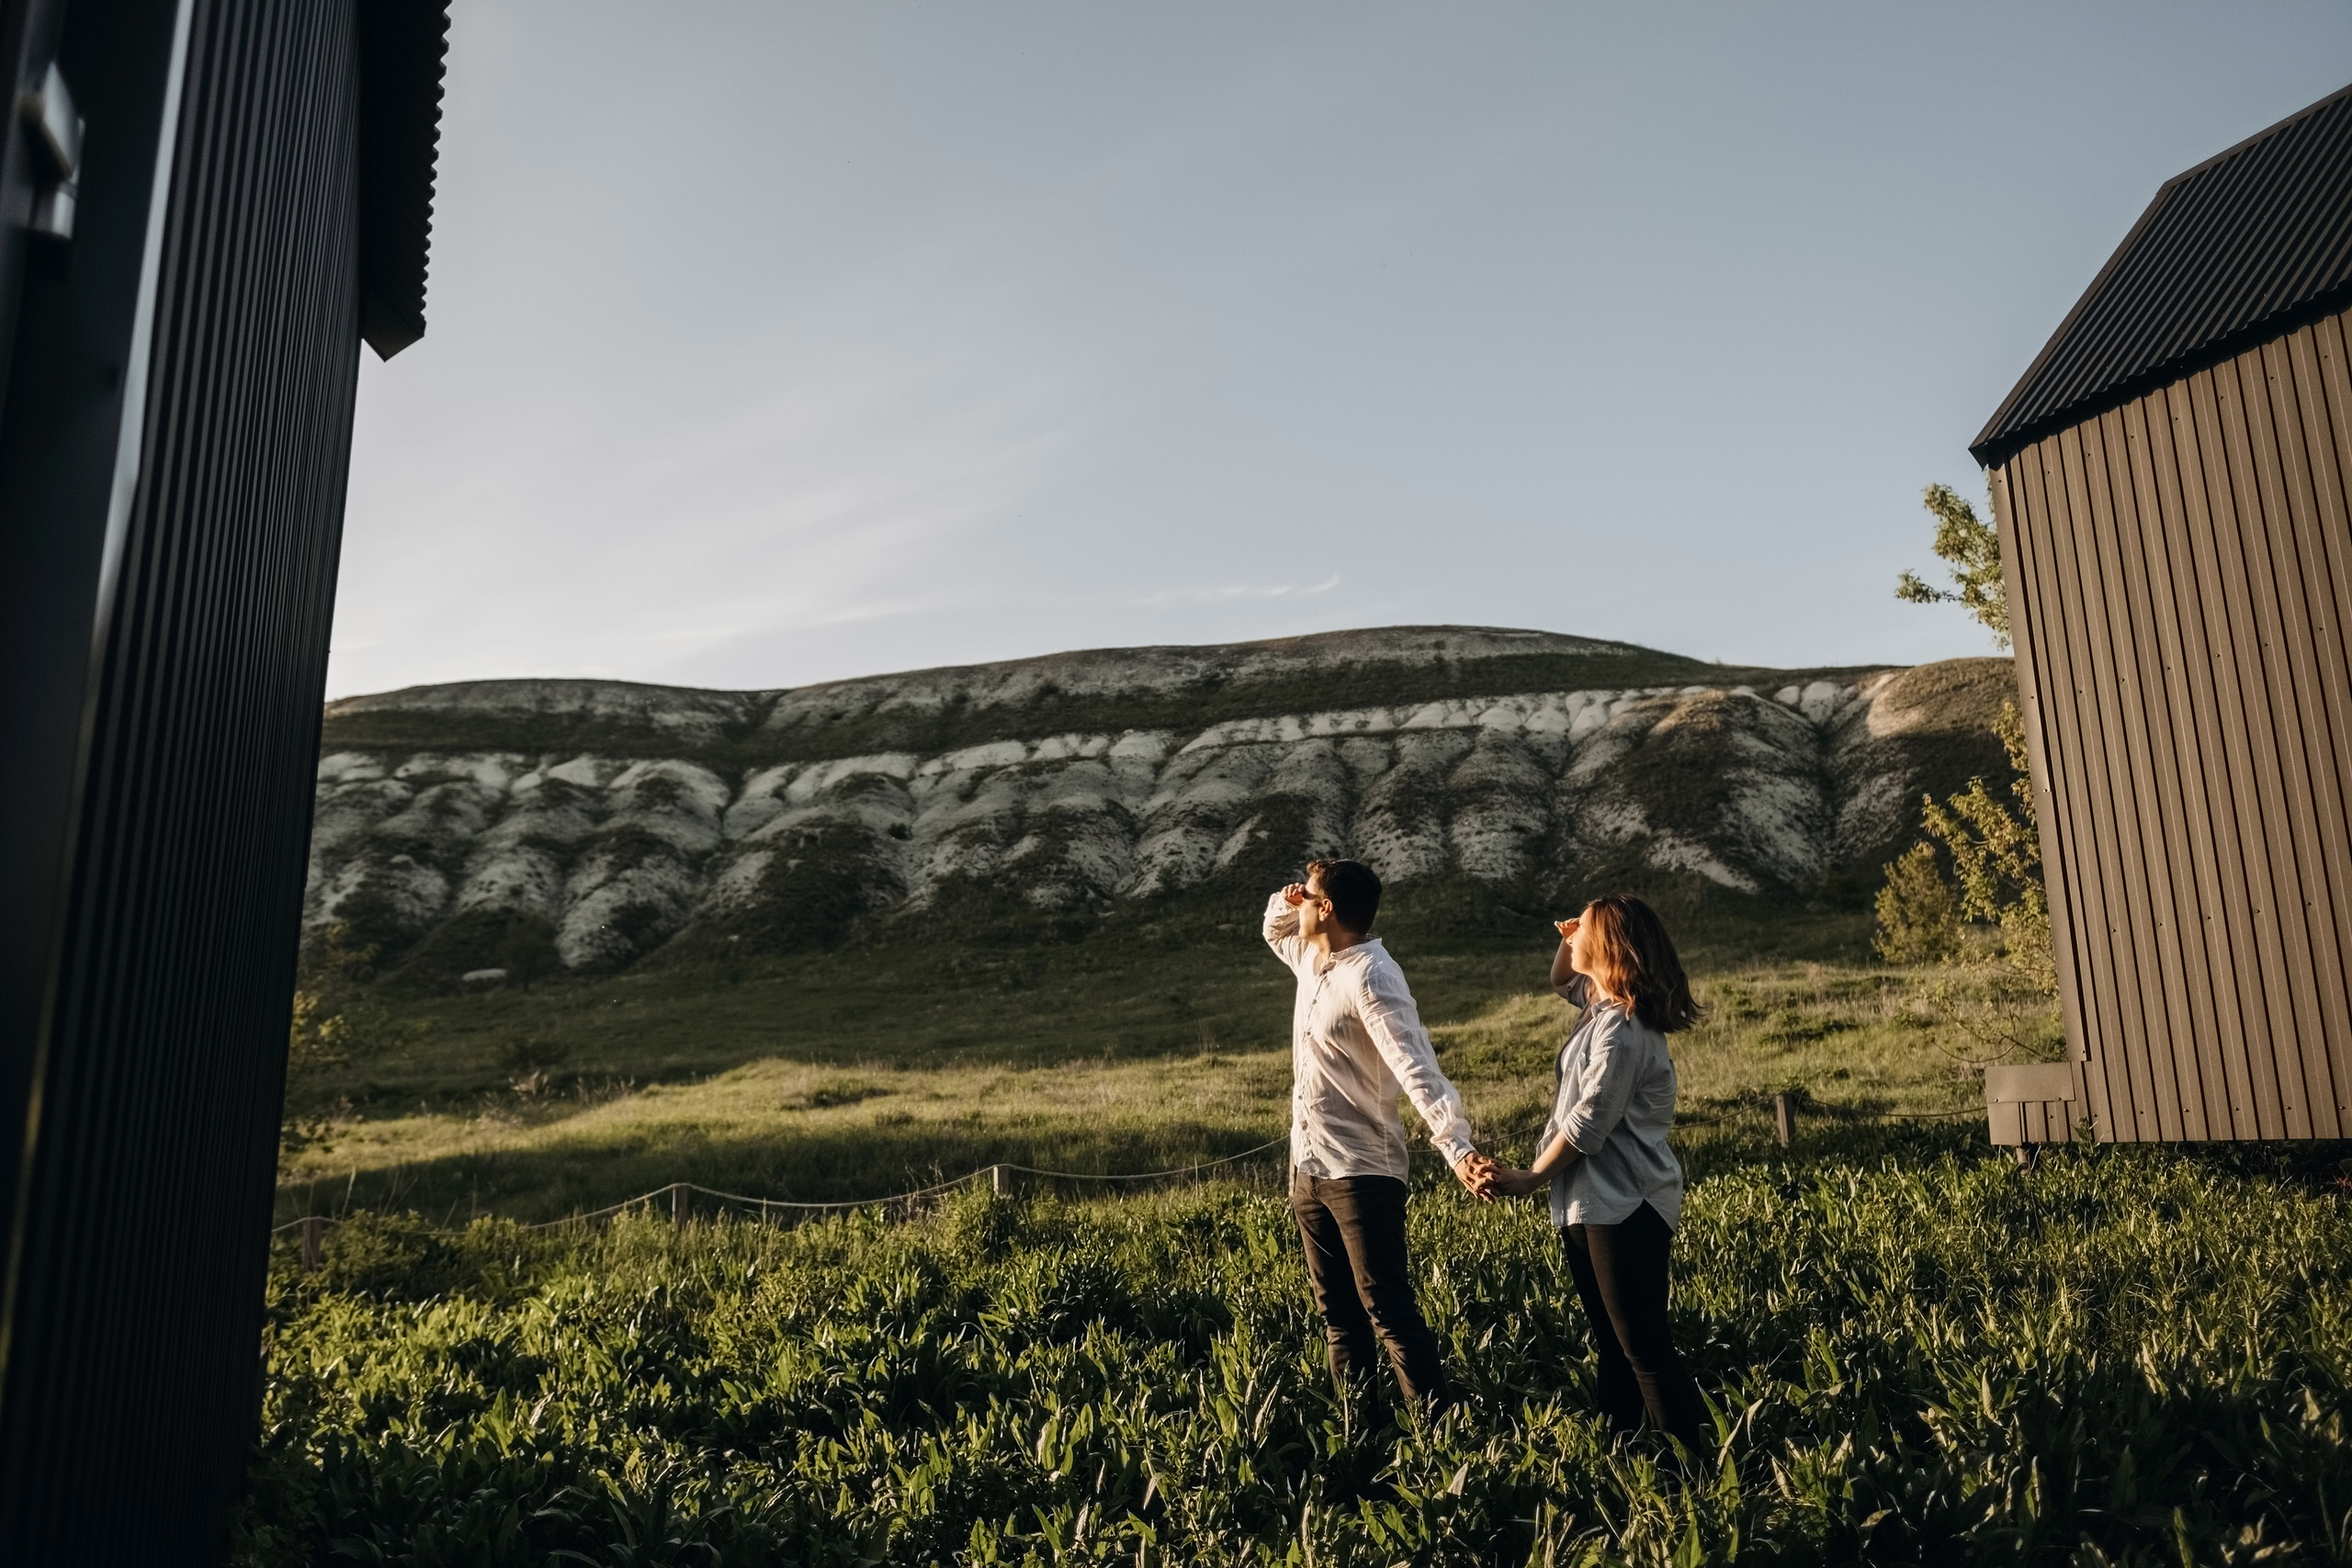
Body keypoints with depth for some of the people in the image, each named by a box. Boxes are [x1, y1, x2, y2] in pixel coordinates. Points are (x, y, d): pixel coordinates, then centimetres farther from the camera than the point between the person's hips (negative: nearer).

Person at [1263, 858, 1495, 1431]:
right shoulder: (1313, 960, 8)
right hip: (1308, 1170, 9)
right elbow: (1275, 931, 31)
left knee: (1389, 1313, -8)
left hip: (1361, 1172, -9)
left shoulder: (1370, 980, -18)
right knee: (1339, 1317, 13)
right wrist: (1283, 902, 6)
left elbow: (1418, 1068, -29)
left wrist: (1457, 1148, -43)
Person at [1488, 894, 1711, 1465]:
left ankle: (1698, 1461, 1)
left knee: (1645, 1347, -6)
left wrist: (1532, 1177, -13)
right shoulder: (1606, 1005, 10)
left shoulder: (1622, 1027, -20)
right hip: (1592, 1204, 10)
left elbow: (1589, 1123, -21)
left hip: (1624, 1207, -10)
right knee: (1611, 1341, 16)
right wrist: (1568, 943, 9)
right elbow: (1560, 982, 31)